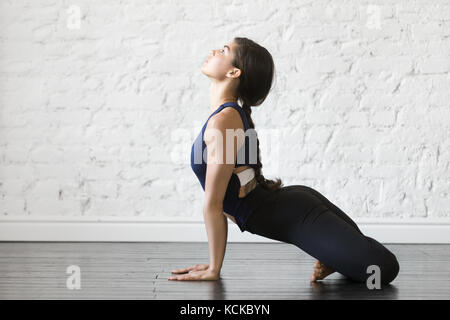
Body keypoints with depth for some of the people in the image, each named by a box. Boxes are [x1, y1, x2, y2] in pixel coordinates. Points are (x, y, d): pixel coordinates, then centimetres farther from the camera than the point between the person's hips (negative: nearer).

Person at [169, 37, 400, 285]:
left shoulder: (224, 121, -20)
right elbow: (221, 201, 16)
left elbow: (213, 204, -17)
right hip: (294, 204, 10)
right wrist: (213, 263, 18)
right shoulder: (233, 113, 11)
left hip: (296, 216, -10)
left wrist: (213, 269, -9)